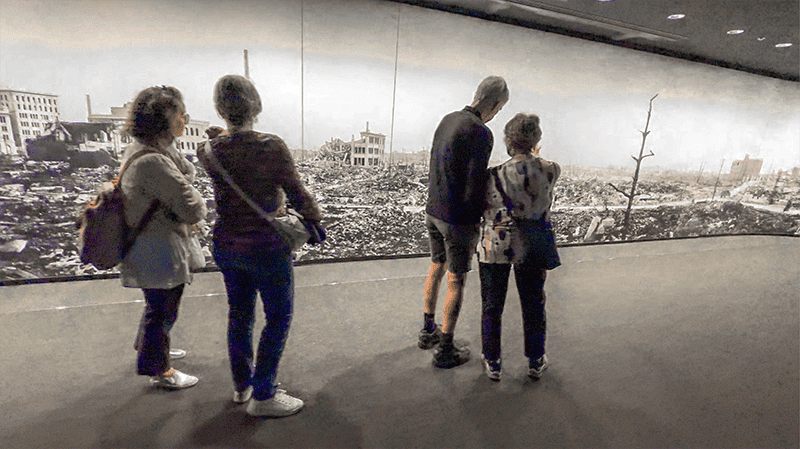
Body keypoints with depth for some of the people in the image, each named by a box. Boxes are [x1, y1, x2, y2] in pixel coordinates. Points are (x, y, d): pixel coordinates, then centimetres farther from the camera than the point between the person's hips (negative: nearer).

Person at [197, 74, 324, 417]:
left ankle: (242, 384, 39)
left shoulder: (209, 151, -3)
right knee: (279, 317, 10)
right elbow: (298, 195, -15)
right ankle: (262, 396, 19)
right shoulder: (271, 147, -19)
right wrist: (315, 220, 3)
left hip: (226, 244, 6)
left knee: (239, 314, 20)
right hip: (266, 247, -6)